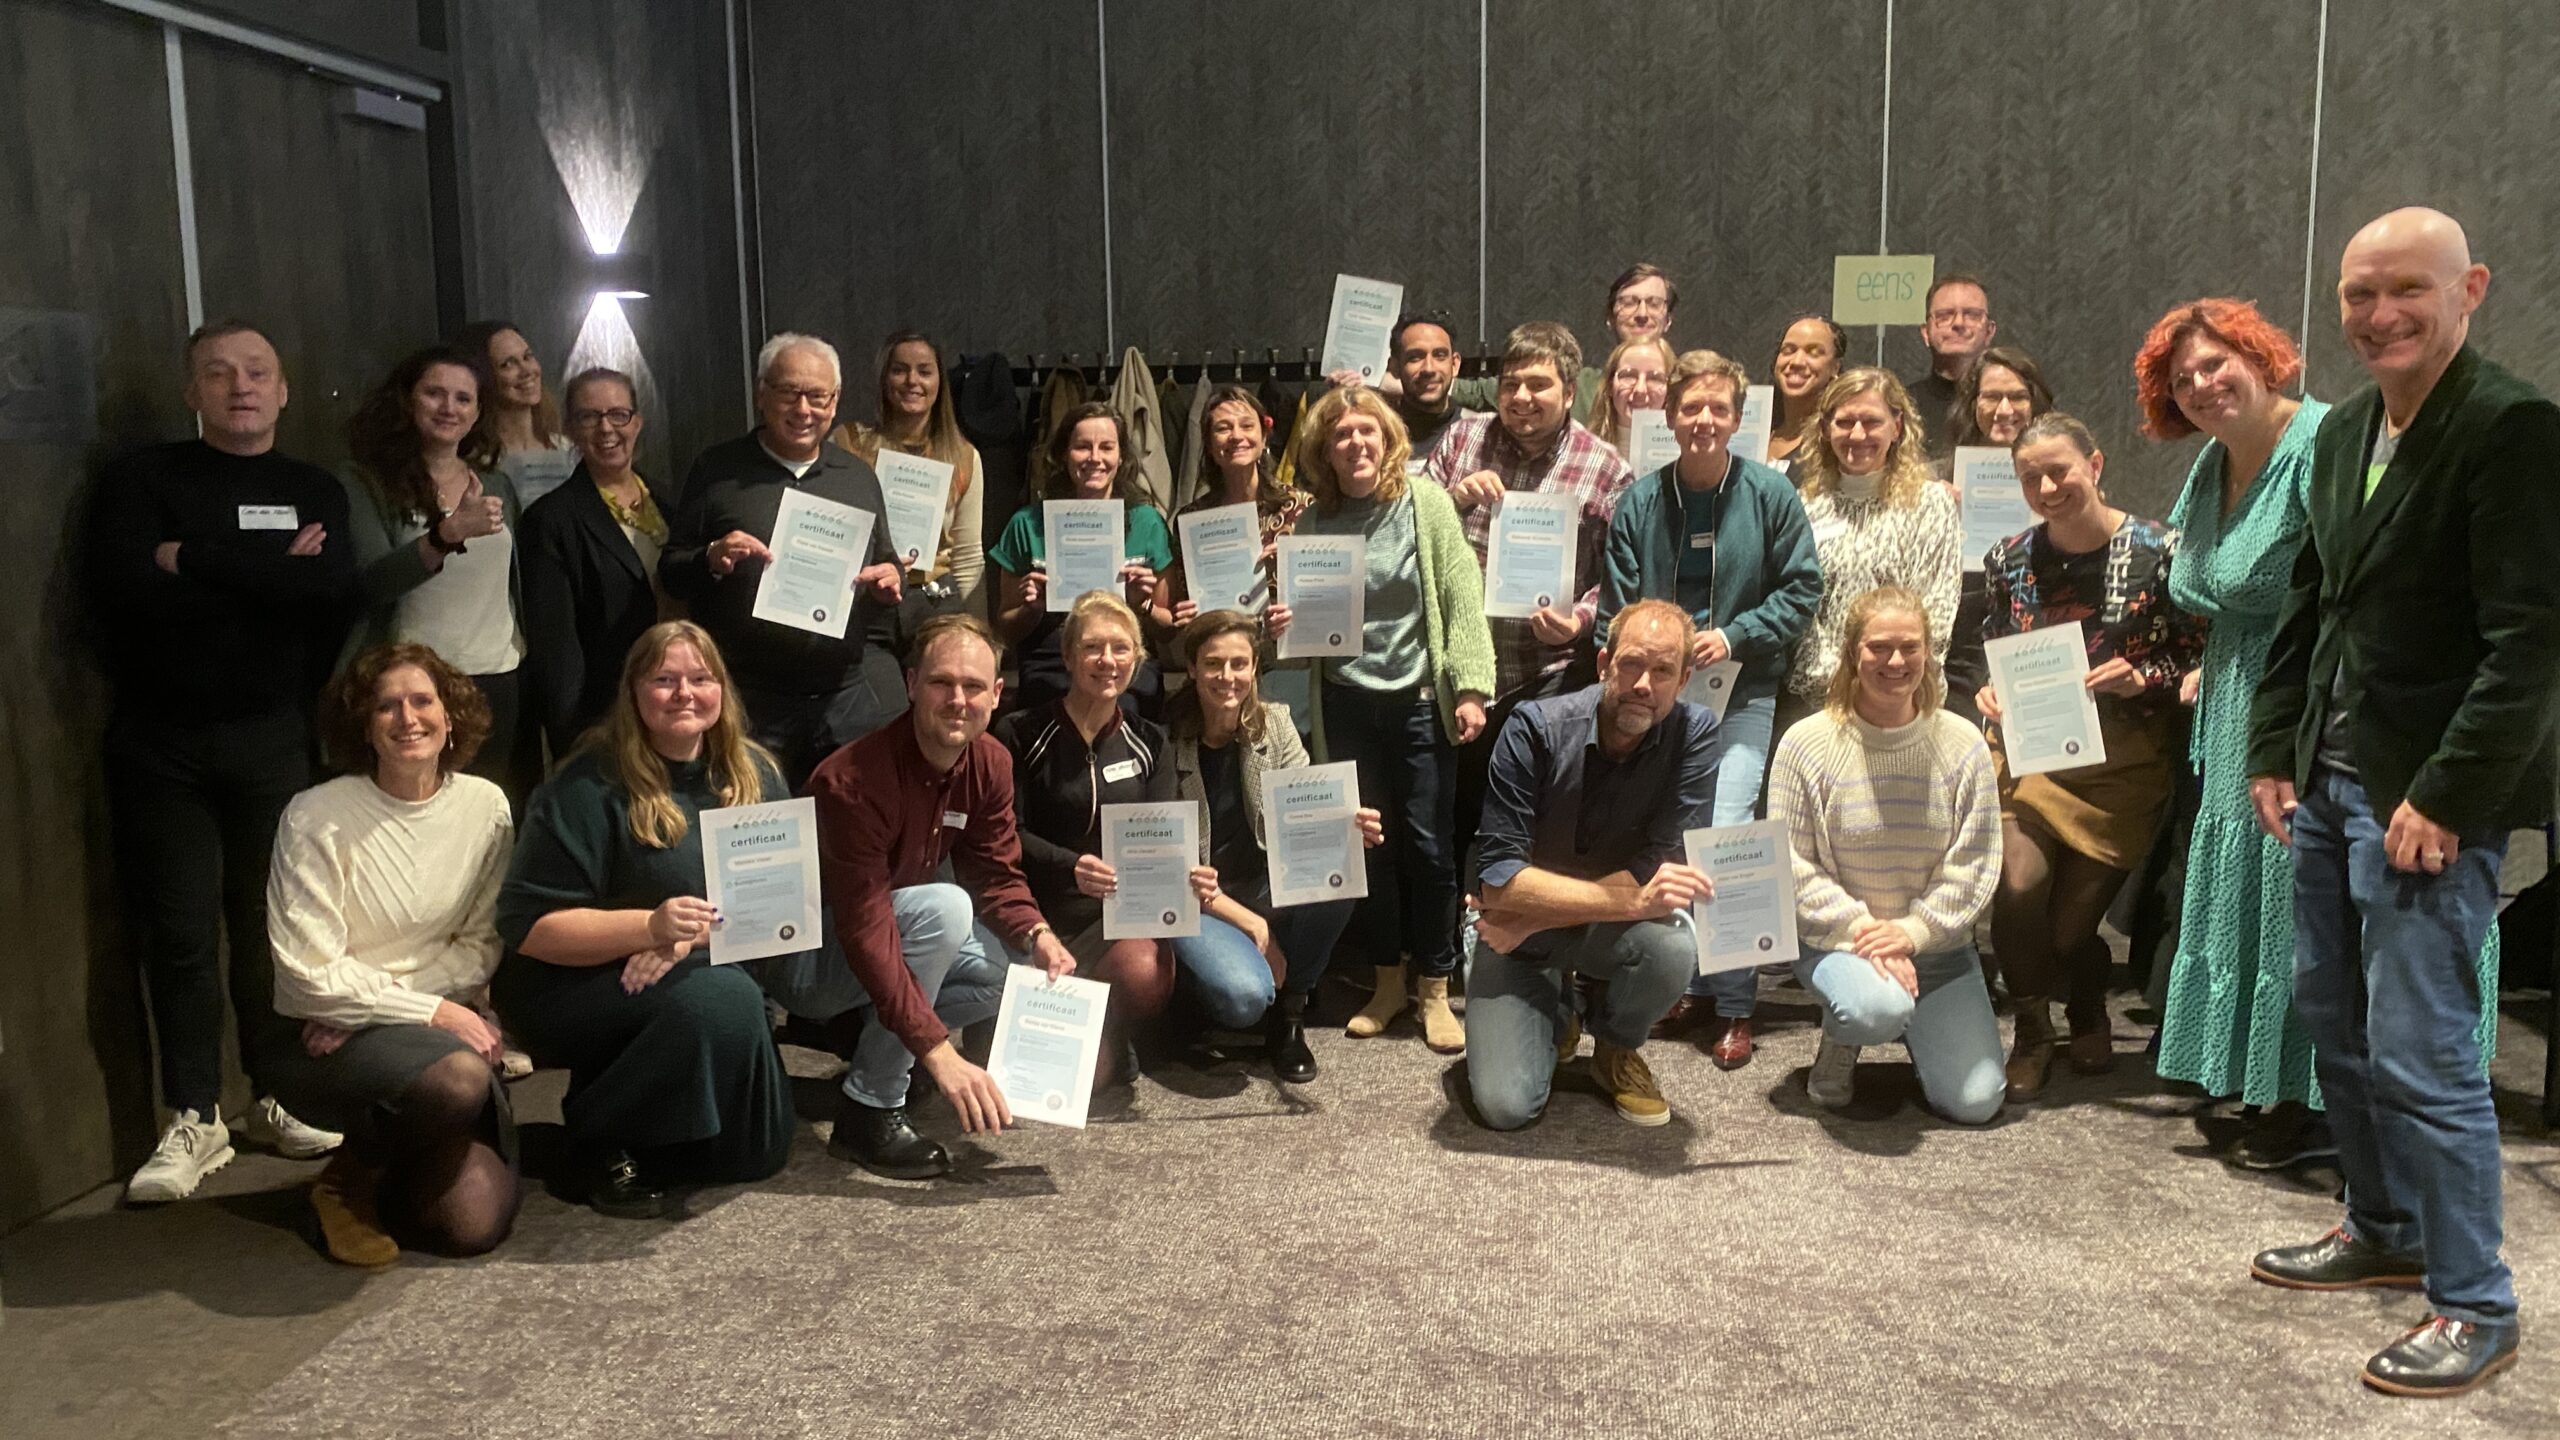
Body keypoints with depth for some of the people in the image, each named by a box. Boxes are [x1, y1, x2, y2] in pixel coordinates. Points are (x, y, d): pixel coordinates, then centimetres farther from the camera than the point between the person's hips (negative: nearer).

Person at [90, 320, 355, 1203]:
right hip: (160, 741, -1)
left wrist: (194, 559, -12)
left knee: (276, 923, 3)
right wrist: (269, 576, -10)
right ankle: (194, 1119, 9)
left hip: (273, 739, 1)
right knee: (179, 932, 1)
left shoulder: (315, 492, 9)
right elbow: (122, 586, -13)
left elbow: (334, 583, -11)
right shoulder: (143, 480, 5)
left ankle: (281, 1098, 16)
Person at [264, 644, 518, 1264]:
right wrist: (432, 1011, -17)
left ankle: (387, 1165, 22)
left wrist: (381, 998, -13)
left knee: (475, 1223, -14)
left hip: (440, 1019, 4)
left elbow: (481, 946, 2)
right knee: (458, 1080, -36)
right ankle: (353, 1173, -2)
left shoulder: (485, 807, 0)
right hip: (321, 1039, -4)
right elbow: (310, 977, -13)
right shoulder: (317, 818, -11)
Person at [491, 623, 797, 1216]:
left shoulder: (752, 774, 1)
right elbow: (528, 926, -17)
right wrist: (650, 927, -31)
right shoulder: (591, 788, -14)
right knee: (723, 1002, -34)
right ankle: (596, 1143, -12)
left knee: (757, 1153, -3)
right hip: (571, 986, -6)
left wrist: (690, 935, -23)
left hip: (703, 969, 6)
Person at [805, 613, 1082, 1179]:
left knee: (1026, 967, -10)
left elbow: (996, 875, -2)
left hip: (901, 923, 7)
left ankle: (863, 1033, 3)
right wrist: (938, 1050, -43)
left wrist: (1036, 934, -25)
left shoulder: (991, 762, -8)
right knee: (945, 907, -33)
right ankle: (869, 1110, -21)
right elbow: (865, 928, -36)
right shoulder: (855, 778, -31)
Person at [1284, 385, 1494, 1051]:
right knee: (1366, 844, 9)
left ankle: (1434, 990, 16)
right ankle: (1387, 982, 25)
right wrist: (1280, 628, -9)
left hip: (1419, 698, -3)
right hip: (1346, 703, 3)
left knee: (1429, 845, 2)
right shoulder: (1311, 522, 4)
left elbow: (1463, 597, -7)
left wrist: (1470, 688, -13)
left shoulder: (1425, 501, -4)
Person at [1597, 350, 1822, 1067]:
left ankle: (1735, 1006, 0)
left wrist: (1734, 635, -11)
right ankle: (1692, 987, 24)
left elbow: (1802, 592, 1)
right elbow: (1615, 609, 4)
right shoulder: (1639, 501, 2)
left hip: (1741, 693, -3)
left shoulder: (1771, 495, -2)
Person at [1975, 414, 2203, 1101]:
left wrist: (2141, 679, -20)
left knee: (2073, 916, -1)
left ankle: (2089, 1017, 37)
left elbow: (2195, 660, -2)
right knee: (2019, 885, -21)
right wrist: (1991, 694, -5)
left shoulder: (2158, 551, -6)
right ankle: (2032, 1037, 5)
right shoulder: (2010, 559, 4)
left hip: (2124, 763, -2)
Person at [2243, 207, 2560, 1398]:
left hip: (2427, 795, -8)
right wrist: (2274, 748, 11)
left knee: (2421, 1055, -4)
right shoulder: (2344, 431, 11)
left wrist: (2445, 797, -20)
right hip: (2327, 780, 8)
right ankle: (2385, 1229, 36)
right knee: (2334, 1023, 17)